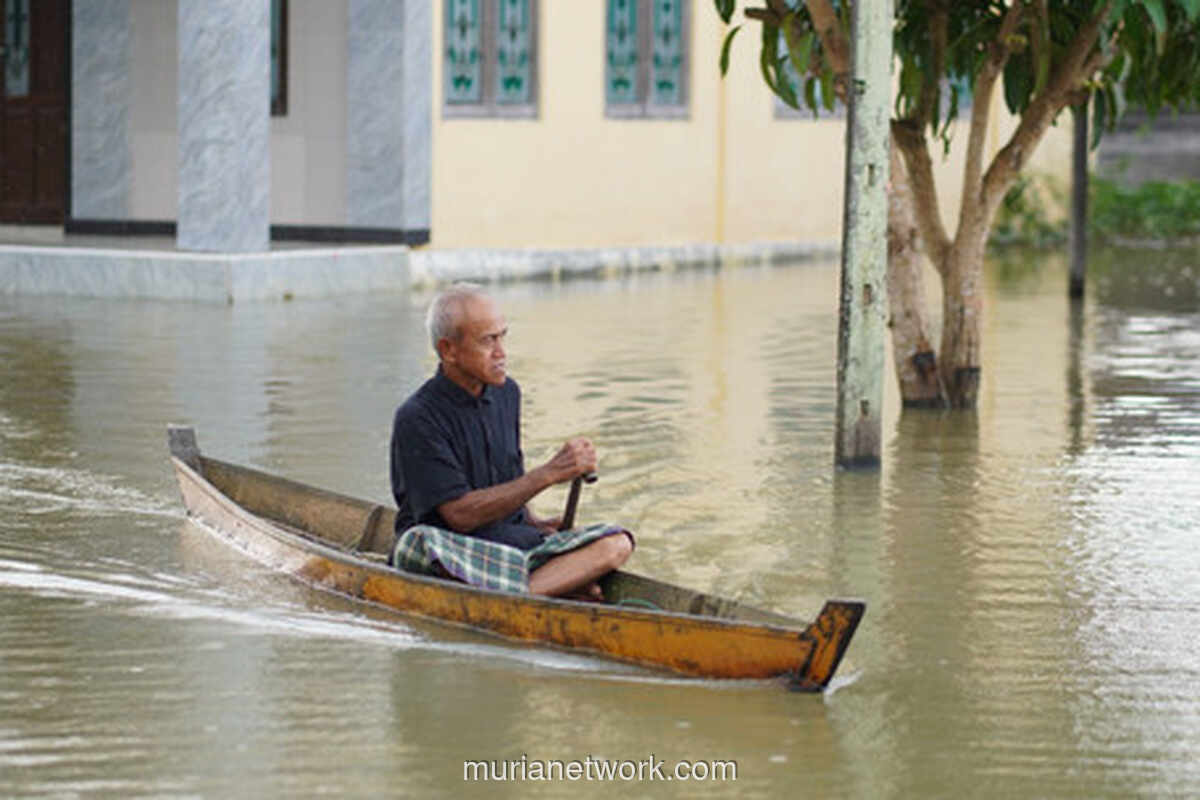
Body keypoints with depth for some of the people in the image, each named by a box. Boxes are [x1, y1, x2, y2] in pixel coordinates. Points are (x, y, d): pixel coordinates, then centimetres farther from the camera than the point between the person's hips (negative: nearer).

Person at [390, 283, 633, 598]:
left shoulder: (507, 393, 11)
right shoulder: (416, 418, -13)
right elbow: (460, 514, -19)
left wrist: (531, 521, 5)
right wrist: (549, 474, -20)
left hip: (514, 541, 6)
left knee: (616, 544, -16)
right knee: (421, 539, -41)